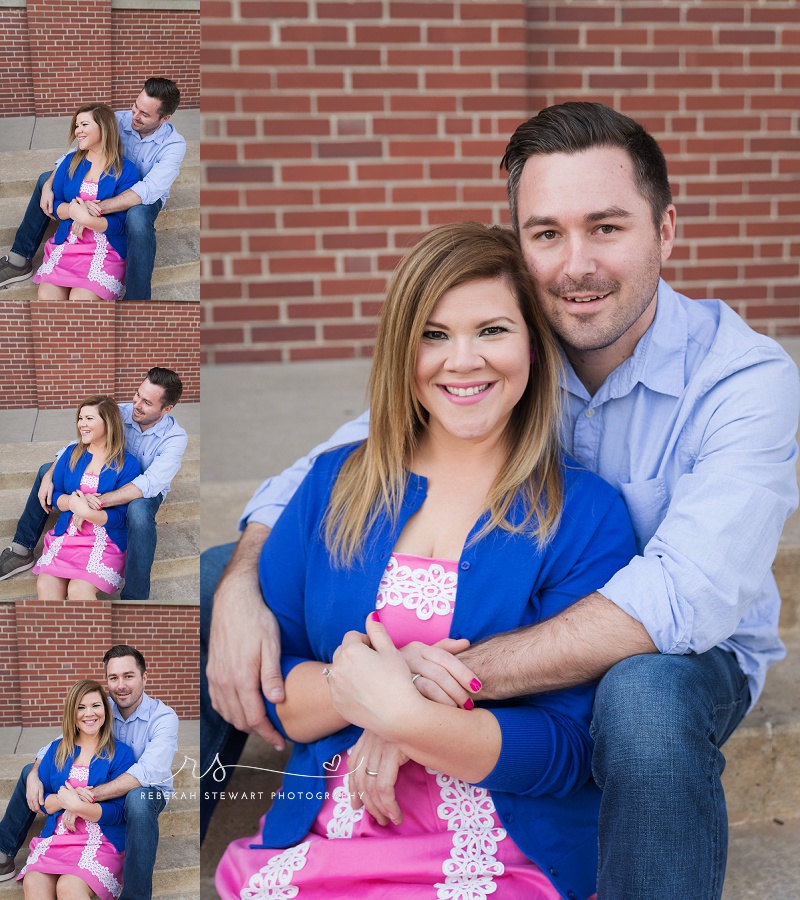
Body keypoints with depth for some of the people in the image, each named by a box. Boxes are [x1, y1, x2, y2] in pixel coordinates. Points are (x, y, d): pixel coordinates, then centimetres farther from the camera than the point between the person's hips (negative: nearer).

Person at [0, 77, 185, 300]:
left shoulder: (174, 145, -28)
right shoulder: (119, 120, -16)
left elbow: (147, 191, -40)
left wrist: (98, 208, -49)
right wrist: (49, 186, -23)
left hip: (145, 198, -6)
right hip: (110, 186, 6)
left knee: (138, 218, -42)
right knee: (46, 180, 0)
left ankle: (137, 297, -35)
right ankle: (20, 259, 8)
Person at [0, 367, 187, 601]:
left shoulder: (175, 438, -28)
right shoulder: (120, 413, -16)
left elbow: (149, 483, -40)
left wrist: (99, 500, -48)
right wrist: (49, 477, -22)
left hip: (144, 493, -6)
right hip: (110, 480, 6)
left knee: (139, 511, -42)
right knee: (46, 470, 0)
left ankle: (134, 597, -34)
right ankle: (22, 550, 9)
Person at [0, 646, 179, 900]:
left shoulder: (163, 717, -23)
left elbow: (146, 773, -37)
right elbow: (56, 744, -1)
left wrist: (88, 796, -44)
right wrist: (34, 775, -24)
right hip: (103, 788, 6)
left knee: (138, 800, -44)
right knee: (30, 771, 3)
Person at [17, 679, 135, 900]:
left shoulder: (120, 753, 1)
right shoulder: (57, 750, 14)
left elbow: (118, 812, -5)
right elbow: (41, 800, 9)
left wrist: (77, 806, -18)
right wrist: (64, 799, -12)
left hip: (102, 841, -3)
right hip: (55, 837, 3)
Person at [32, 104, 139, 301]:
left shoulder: (125, 170, -6)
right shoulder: (70, 161, 8)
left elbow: (121, 223, -10)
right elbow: (54, 204, 5)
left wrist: (86, 219, -25)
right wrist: (74, 210, -17)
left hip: (105, 249, -3)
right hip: (65, 243, 3)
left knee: (79, 299, -24)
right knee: (46, 297, -20)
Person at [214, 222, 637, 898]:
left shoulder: (587, 514, 0)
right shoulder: (335, 486, 10)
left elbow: (567, 748, -6)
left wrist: (404, 716, -20)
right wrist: (356, 685, -14)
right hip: (314, 841, 3)